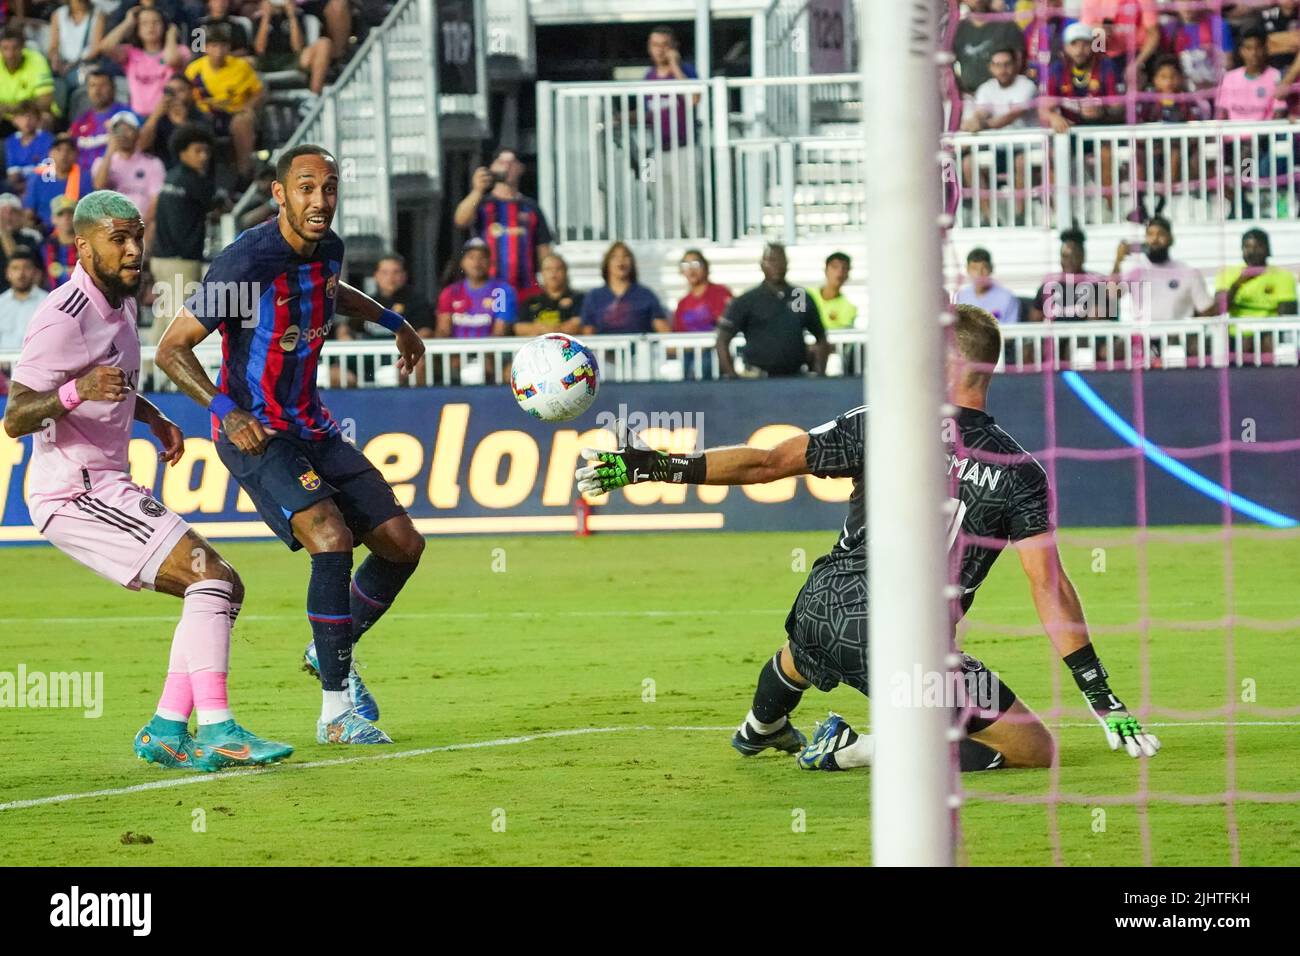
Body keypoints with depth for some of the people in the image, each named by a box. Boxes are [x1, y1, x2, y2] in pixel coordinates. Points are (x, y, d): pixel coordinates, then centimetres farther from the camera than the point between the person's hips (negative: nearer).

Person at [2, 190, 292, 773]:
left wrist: (153, 418, 15)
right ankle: (216, 731, -24)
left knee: (221, 592, 9)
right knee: (211, 579, -18)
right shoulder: (64, 318, -19)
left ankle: (167, 731, 6)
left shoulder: (120, 301, 11)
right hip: (77, 494, -10)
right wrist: (76, 391, -39)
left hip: (107, 488, 10)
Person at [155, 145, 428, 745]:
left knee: (402, 544, 3)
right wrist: (226, 410, -29)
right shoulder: (247, 261, -21)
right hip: (254, 433, -8)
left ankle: (332, 652, 28)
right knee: (331, 539, -27)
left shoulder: (327, 249, 2)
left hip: (311, 427, 8)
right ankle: (337, 710, -18)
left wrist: (393, 322, 30)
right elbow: (171, 348, -18)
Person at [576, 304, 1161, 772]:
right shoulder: (1019, 473, -4)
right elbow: (1049, 586, -8)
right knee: (1038, 750, 1)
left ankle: (760, 729, 69)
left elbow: (767, 463, -4)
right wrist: (1100, 696, -5)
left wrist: (655, 467, 2)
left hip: (821, 614, 4)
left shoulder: (883, 426, -1)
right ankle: (869, 751, -6)